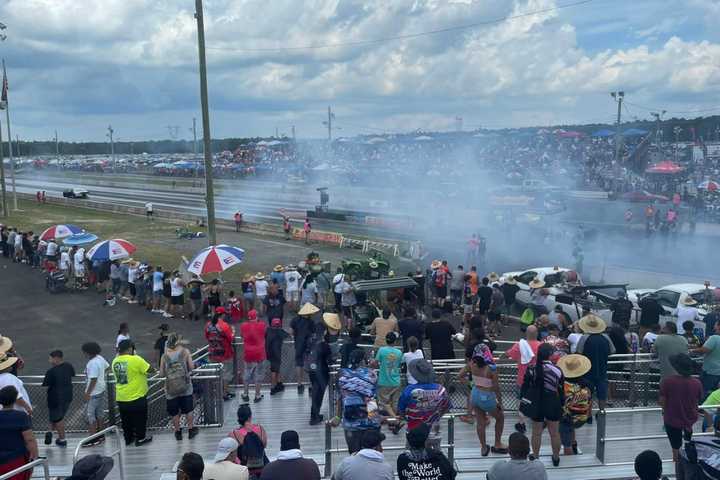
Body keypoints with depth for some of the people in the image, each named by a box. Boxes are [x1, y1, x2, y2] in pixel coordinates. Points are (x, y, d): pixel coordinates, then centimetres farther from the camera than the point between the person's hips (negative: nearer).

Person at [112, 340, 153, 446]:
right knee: (140, 419, 12)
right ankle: (140, 438, 22)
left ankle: (128, 438, 30)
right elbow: (150, 369, -13)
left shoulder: (115, 361, -1)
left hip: (121, 398, 5)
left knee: (126, 420, 20)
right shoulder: (135, 360, -20)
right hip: (137, 397, -5)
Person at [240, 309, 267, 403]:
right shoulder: (262, 325, -11)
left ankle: (245, 394, 24)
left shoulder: (243, 326, -6)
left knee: (247, 373, 16)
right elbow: (266, 334, 5)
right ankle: (257, 395, 14)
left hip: (248, 354, 2)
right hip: (259, 353, -2)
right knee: (258, 374, 8)